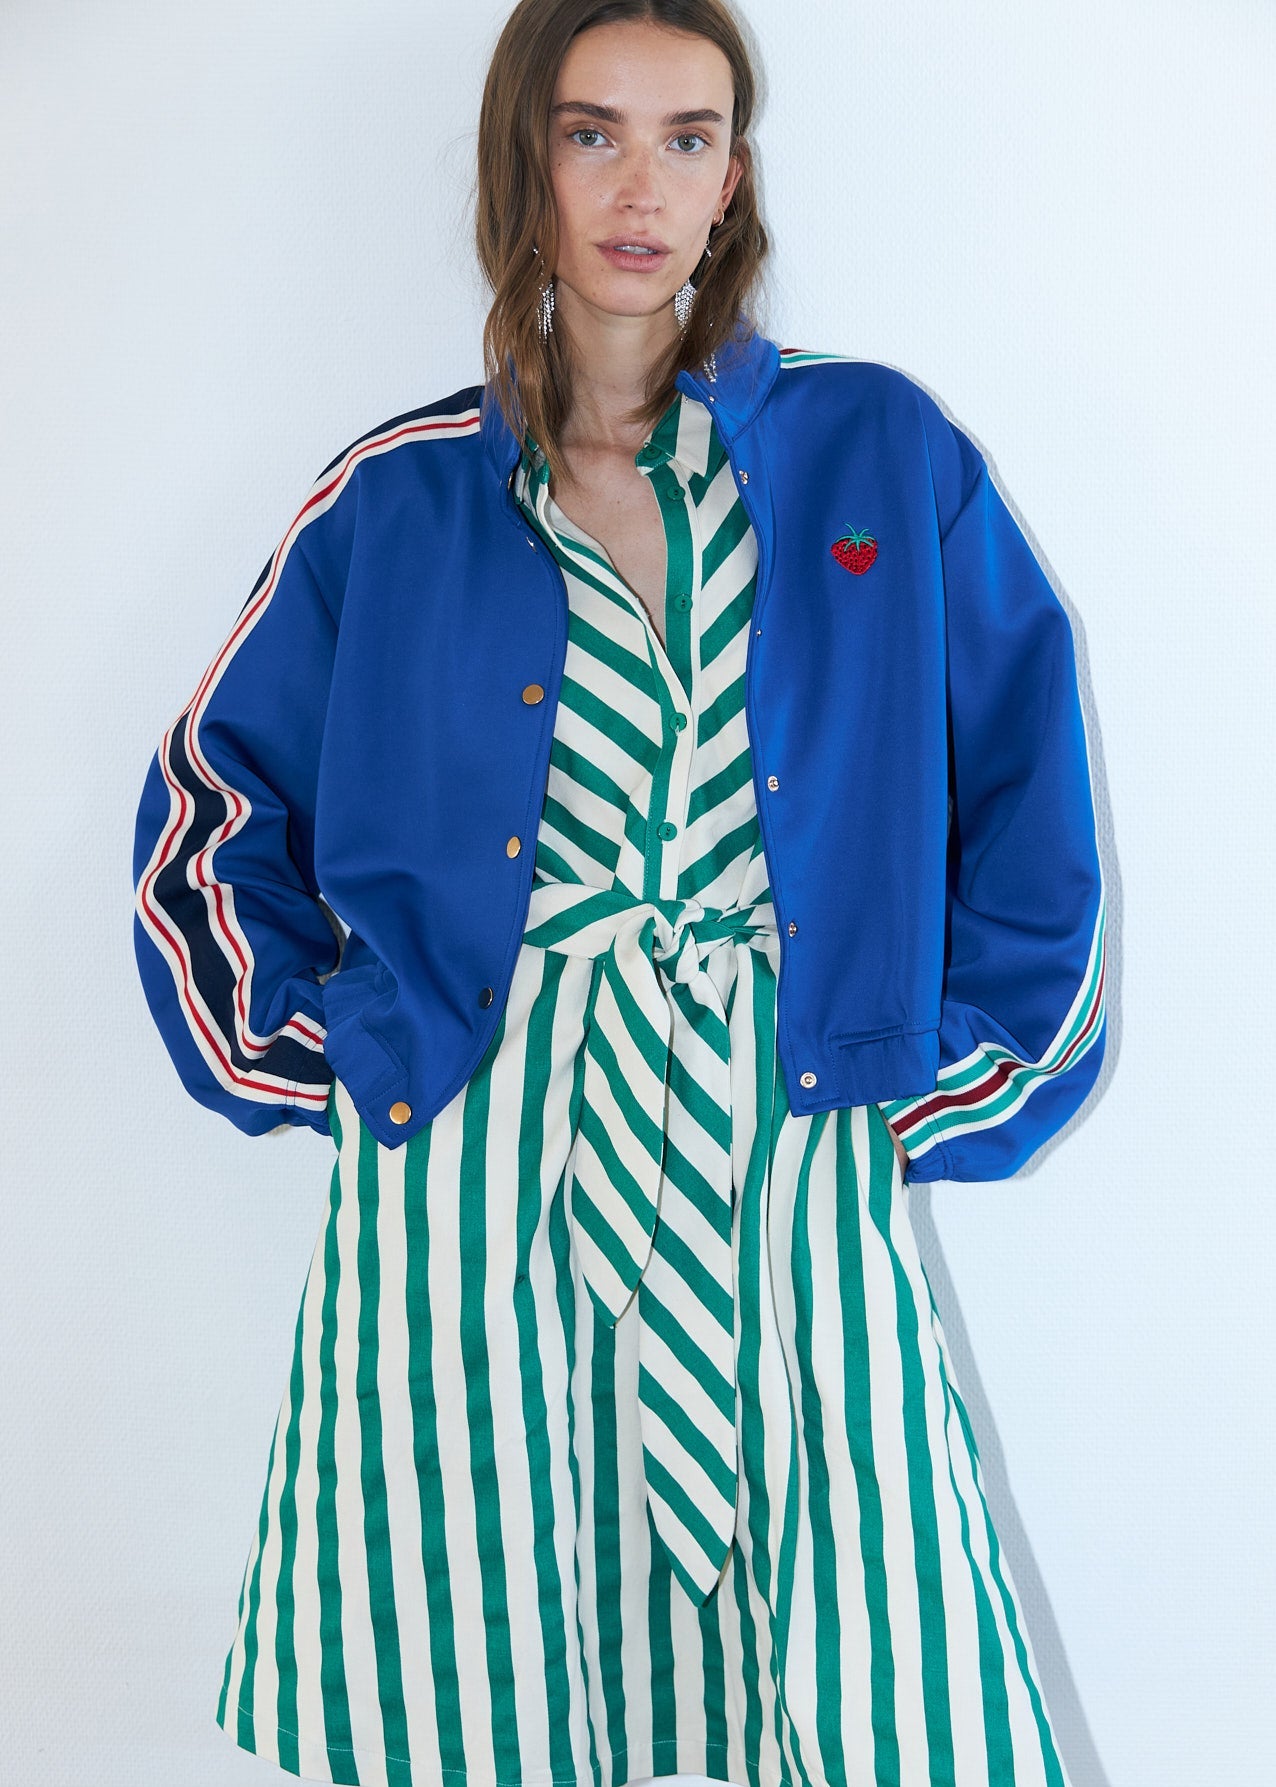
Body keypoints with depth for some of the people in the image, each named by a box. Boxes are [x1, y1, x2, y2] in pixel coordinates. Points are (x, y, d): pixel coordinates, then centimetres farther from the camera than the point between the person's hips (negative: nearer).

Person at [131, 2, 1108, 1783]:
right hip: (474, 1166, 1)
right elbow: (213, 805, 13)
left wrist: (943, 1095, 3)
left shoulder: (885, 456, 7)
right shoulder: (401, 503, 7)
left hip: (794, 1153, 0)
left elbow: (1031, 813, 8)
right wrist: (339, 1061, 4)